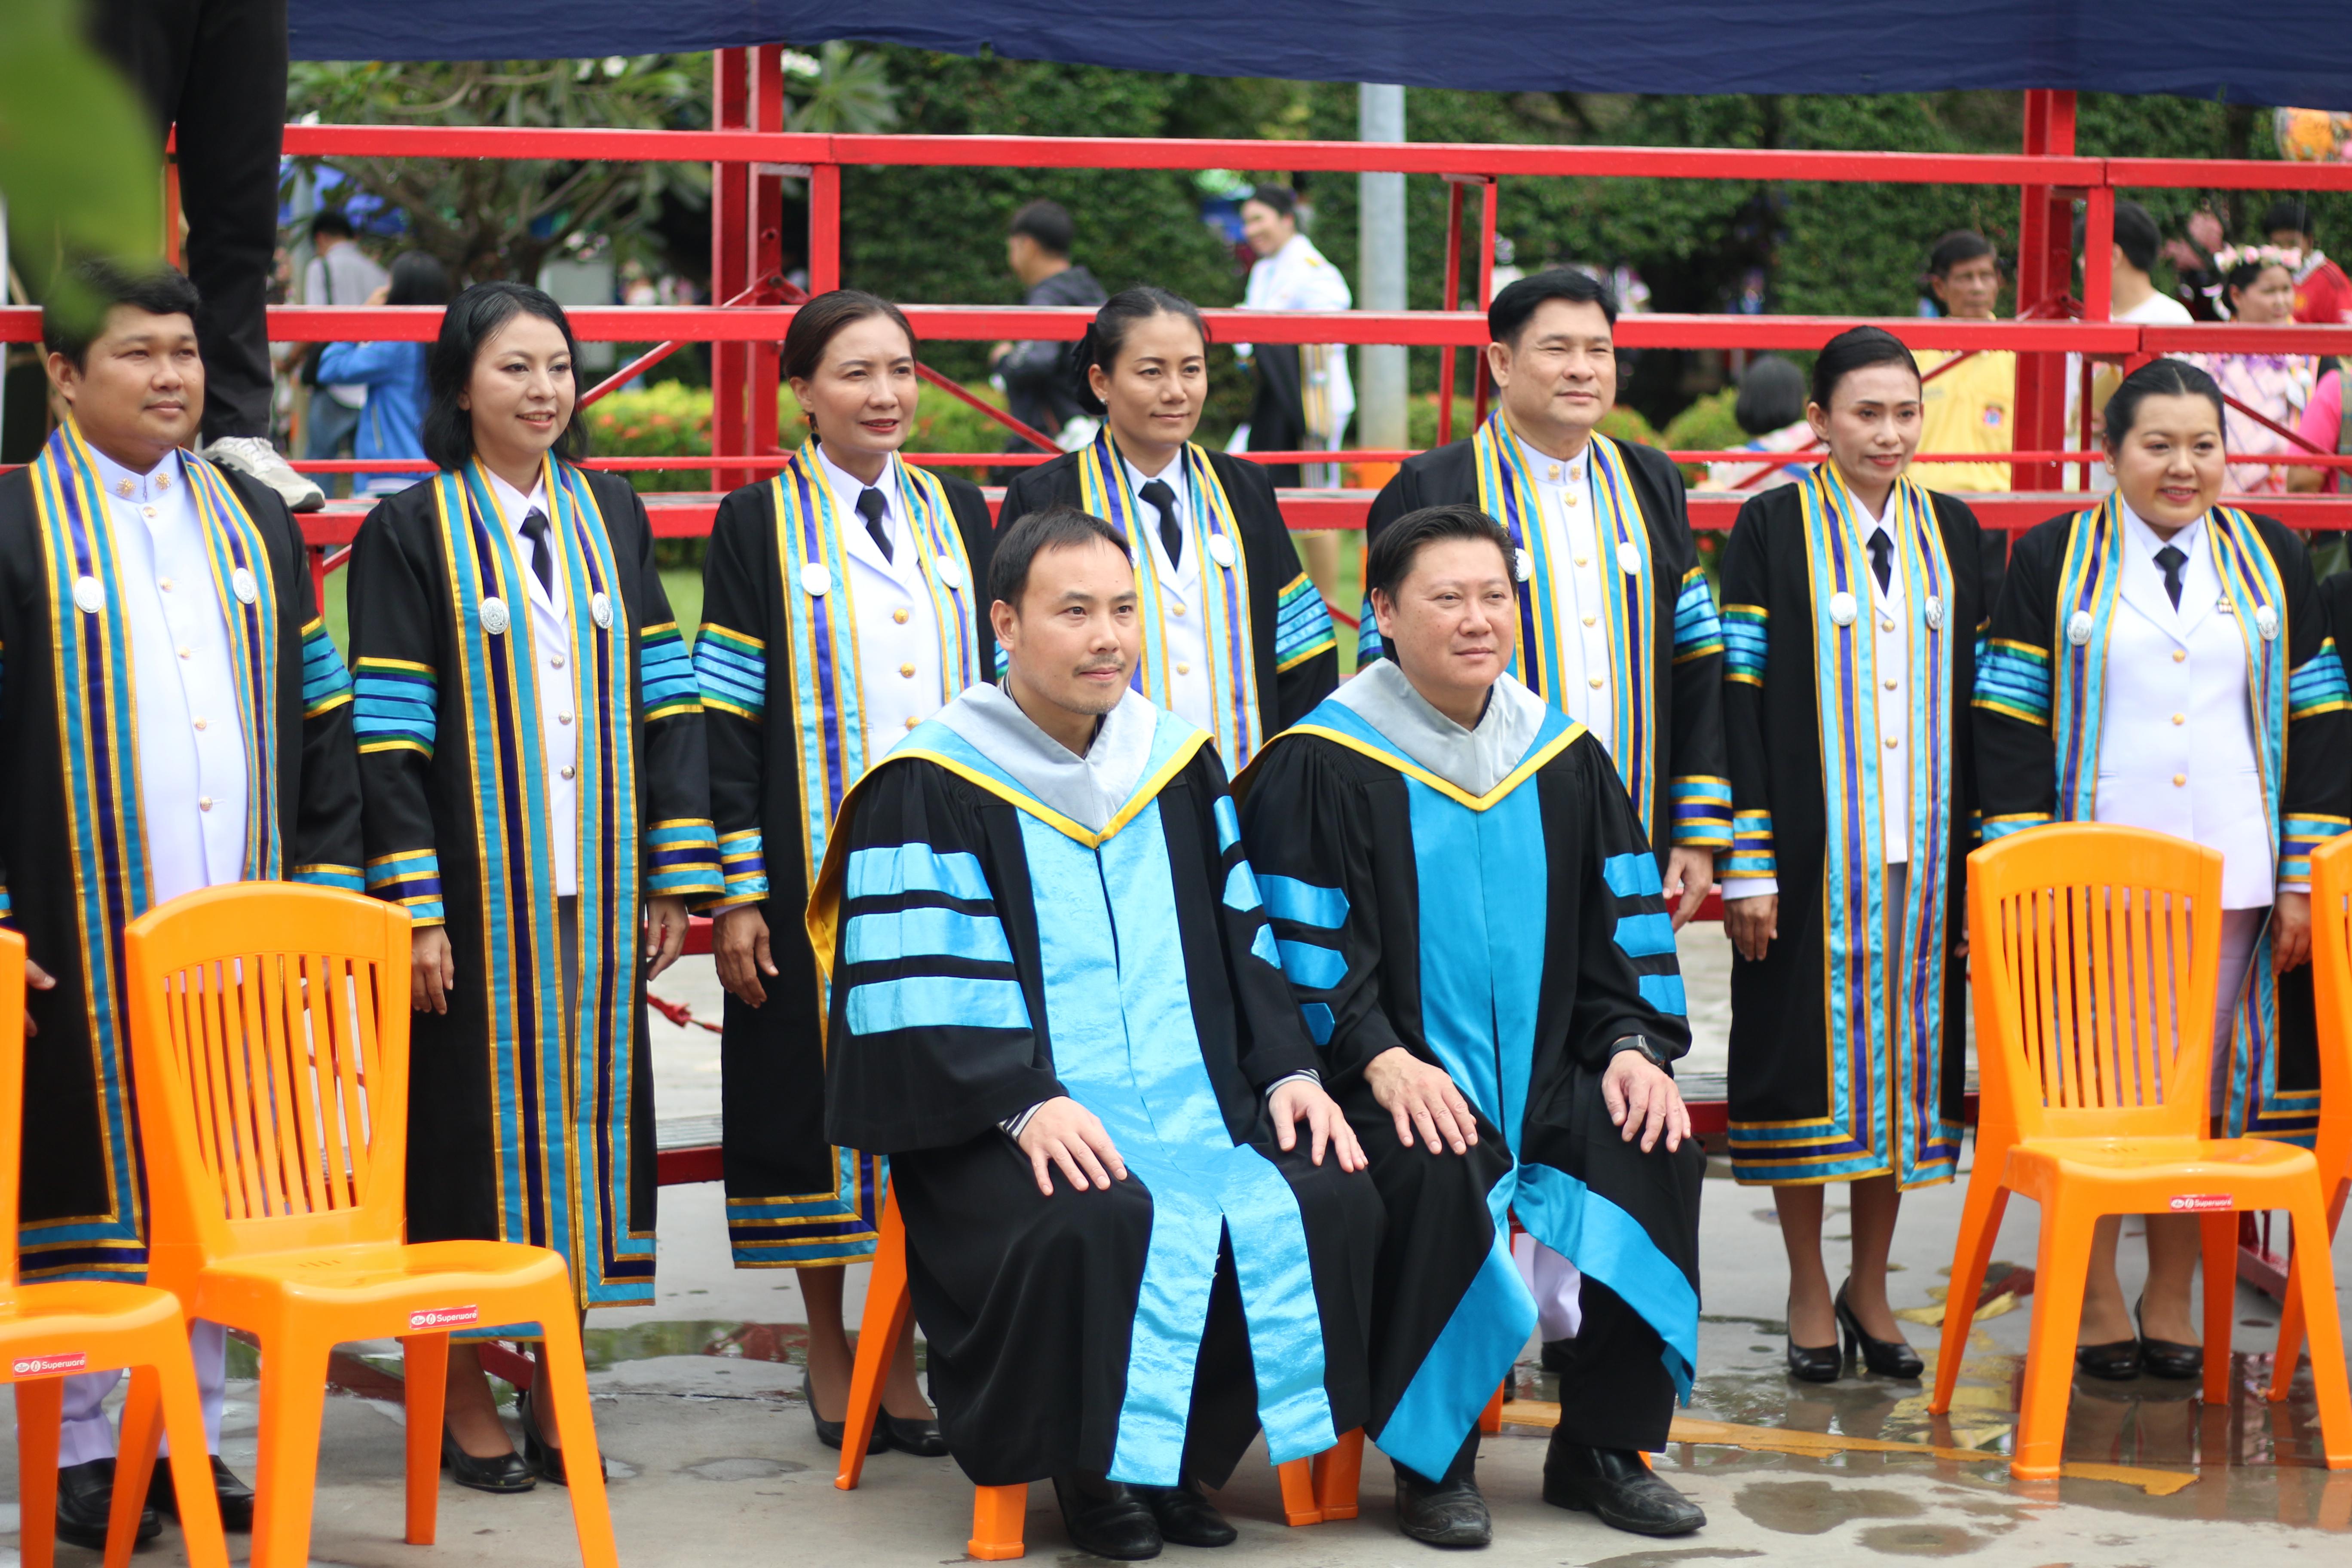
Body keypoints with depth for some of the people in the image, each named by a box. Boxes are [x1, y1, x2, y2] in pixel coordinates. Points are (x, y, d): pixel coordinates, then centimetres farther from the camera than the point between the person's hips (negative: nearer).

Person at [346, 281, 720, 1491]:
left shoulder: (611, 516, 11)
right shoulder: (411, 531, -3)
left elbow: (664, 700, 10)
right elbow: (388, 735, -8)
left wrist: (675, 876, 4)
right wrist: (413, 910, -14)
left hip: (598, 889, 4)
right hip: (477, 887, -4)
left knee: (585, 1107, 6)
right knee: (472, 1118, 0)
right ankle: (462, 1402, 11)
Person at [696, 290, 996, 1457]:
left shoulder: (957, 512, 11)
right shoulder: (759, 527, 0)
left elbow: (999, 690, 13)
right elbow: (728, 715, -3)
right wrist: (736, 890, -8)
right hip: (812, 863, -3)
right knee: (824, 1089, 2)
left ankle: (903, 1351, 12)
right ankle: (830, 1355, 14)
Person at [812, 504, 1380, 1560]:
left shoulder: (1177, 762, 15)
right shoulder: (926, 790, -3)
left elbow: (1244, 939, 18)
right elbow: (915, 988, -11)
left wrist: (1285, 1070, 2)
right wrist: (1025, 1103, -24)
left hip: (1189, 1103, 5)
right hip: (999, 1123, -5)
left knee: (1329, 1203, -19)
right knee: (1095, 1226, -35)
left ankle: (1188, 1455, -2)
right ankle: (1094, 1468, -9)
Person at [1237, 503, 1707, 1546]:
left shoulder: (1565, 759, 12)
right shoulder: (1322, 766, -4)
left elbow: (1626, 924, 13)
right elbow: (1302, 946, -7)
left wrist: (1633, 1043, -3)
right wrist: (1379, 1057, -21)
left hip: (1547, 1070, 5)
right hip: (1398, 1078, -5)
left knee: (1661, 1150, -21)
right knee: (1435, 1176, -35)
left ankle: (1603, 1449, -5)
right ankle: (1431, 1460, -15)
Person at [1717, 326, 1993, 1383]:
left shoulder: (1954, 534, 10)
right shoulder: (1772, 528, -2)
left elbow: (1982, 702, 10)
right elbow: (1740, 697, -5)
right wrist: (1746, 864, -11)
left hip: (1923, 849, 3)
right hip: (1811, 848, -3)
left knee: (1908, 1050, 7)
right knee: (1807, 1053, 1)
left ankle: (1870, 1284, 20)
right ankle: (1809, 1292, 14)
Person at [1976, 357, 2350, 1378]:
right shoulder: (2054, 562, 4)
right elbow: (2009, 722, 0)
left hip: (2231, 874, 2)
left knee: (2205, 1091, 5)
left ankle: (2171, 1301, 16)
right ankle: (2097, 1303, 13)